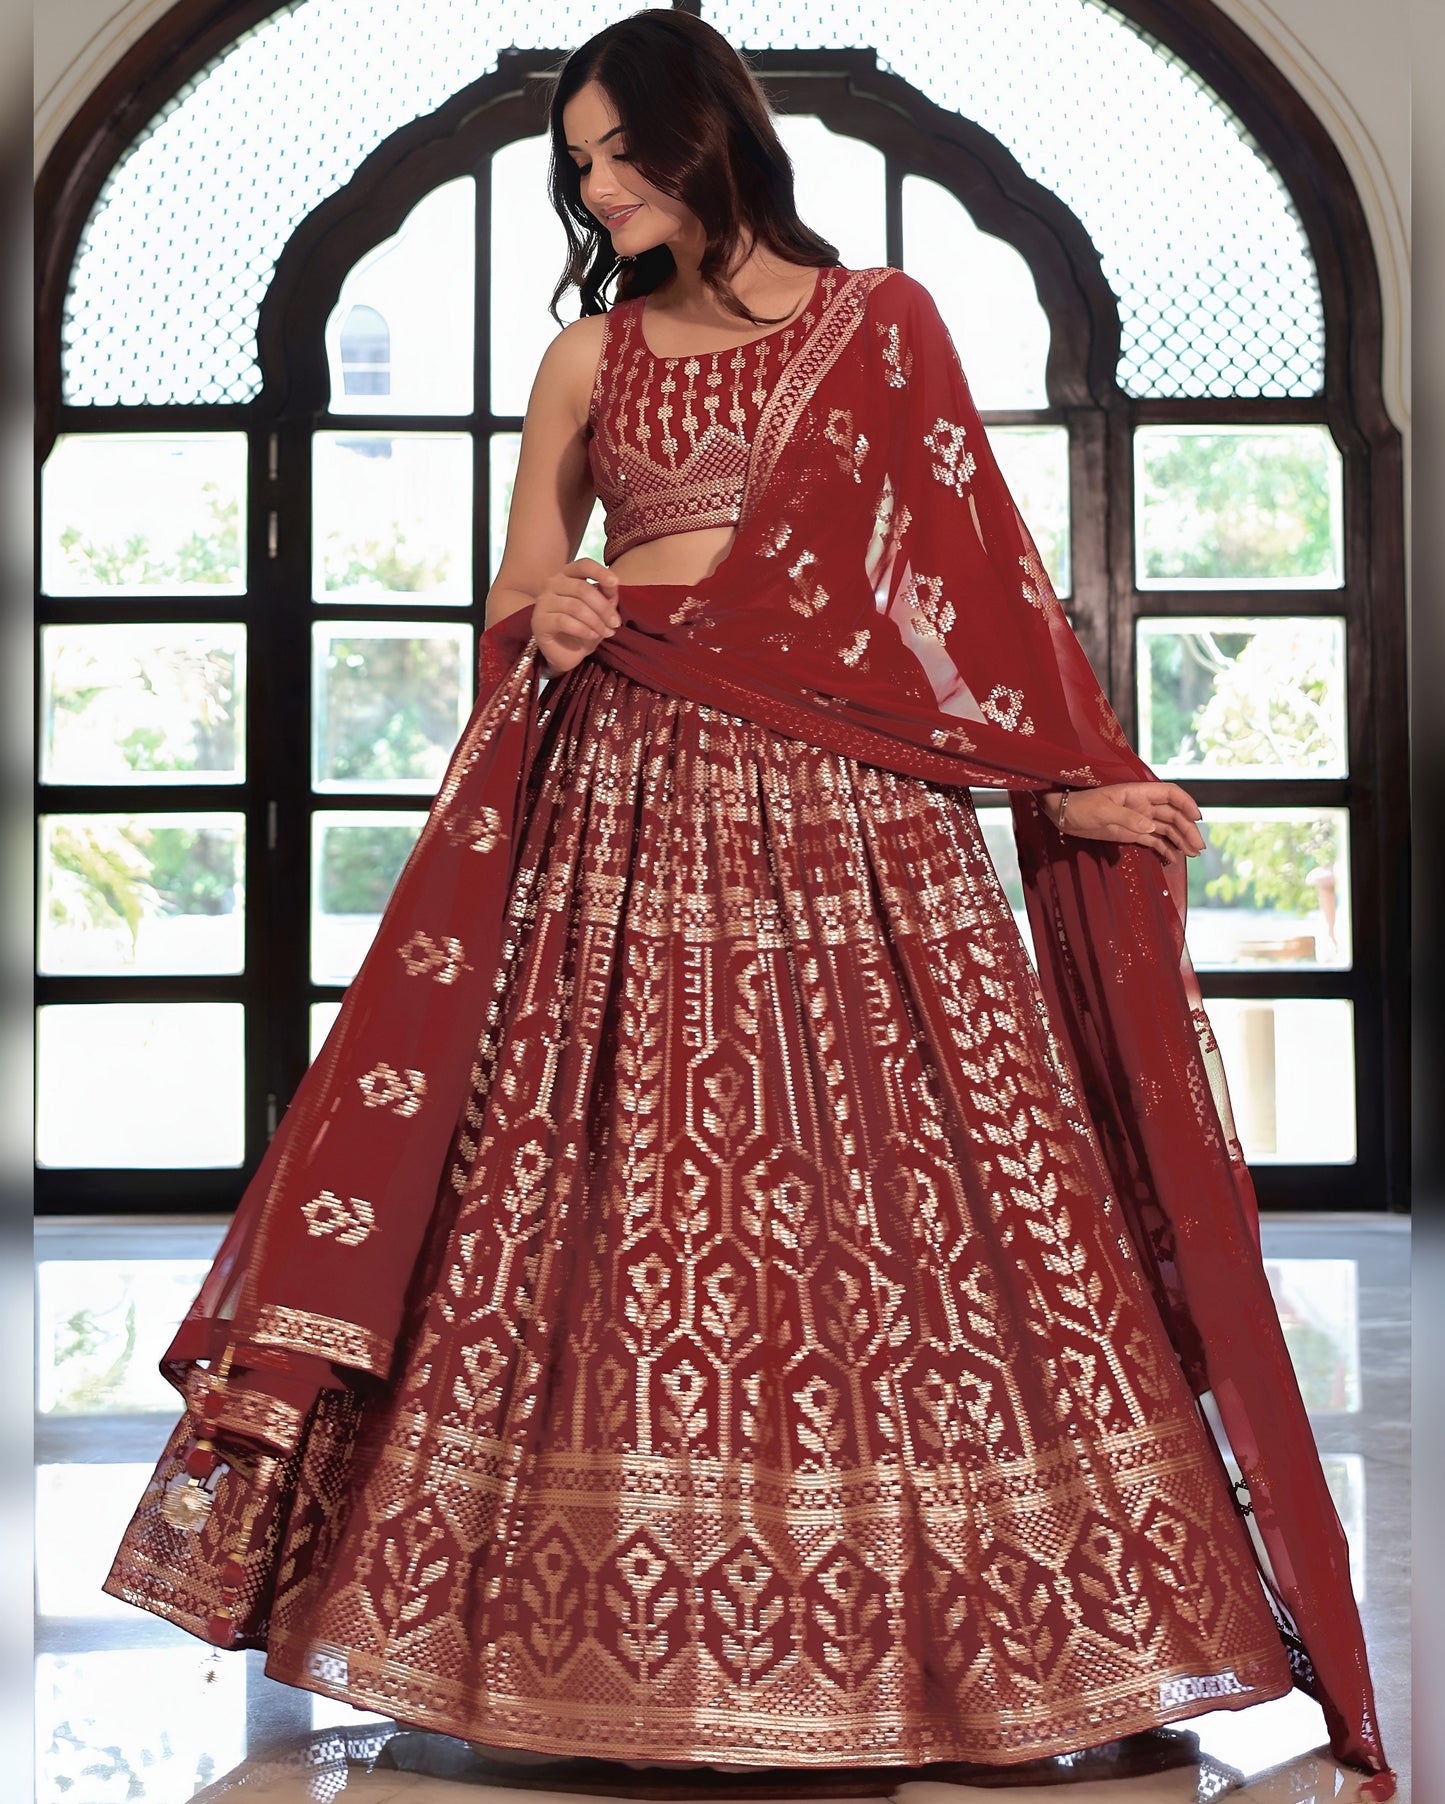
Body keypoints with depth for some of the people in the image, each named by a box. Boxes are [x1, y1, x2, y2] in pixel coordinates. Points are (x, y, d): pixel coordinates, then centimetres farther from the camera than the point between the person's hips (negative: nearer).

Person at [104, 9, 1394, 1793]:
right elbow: (518, 598, 10)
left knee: (913, 1191, -4)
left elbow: (953, 574, 9)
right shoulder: (589, 357, 14)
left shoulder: (880, 319, 11)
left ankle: (949, 1627, 7)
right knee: (631, 1208, -2)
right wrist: (553, 615, -13)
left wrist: (1062, 774, 2)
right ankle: (639, 1645, 7)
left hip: (851, 817, -1)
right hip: (635, 820, 1)